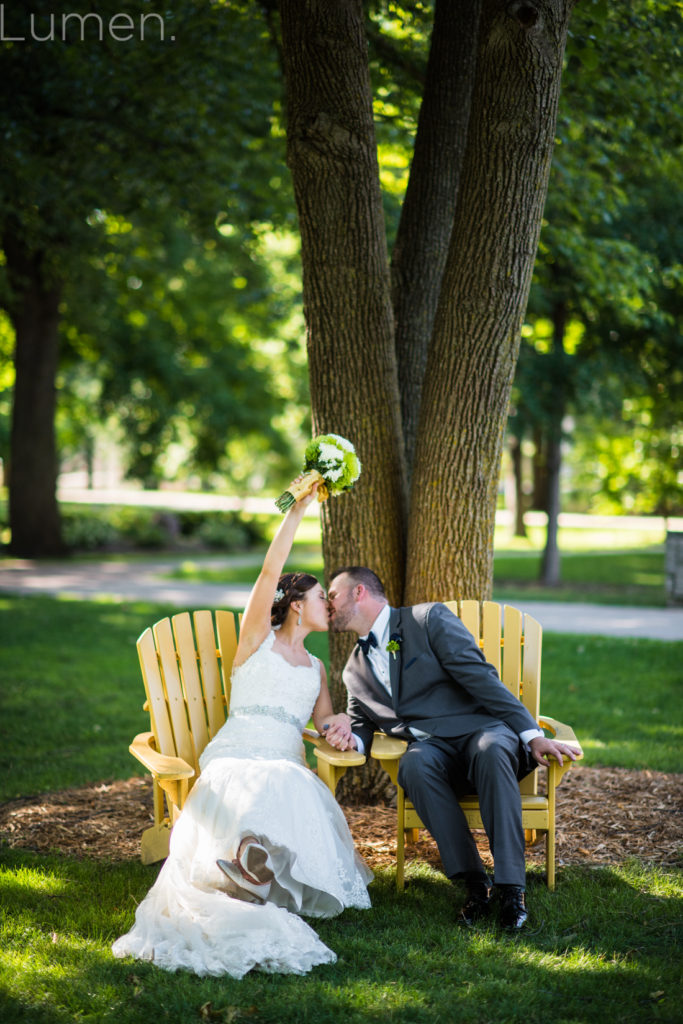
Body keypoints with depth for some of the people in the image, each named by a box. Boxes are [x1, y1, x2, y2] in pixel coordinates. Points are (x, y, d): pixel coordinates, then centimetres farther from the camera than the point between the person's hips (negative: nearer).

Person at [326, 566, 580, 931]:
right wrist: (350, 738, -4)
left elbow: (480, 677, -6)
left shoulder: (429, 619, 3)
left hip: (479, 729, -3)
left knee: (491, 750, -39)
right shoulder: (354, 671, 22)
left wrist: (532, 735, -15)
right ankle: (473, 880, -33)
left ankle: (510, 885, -40)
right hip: (429, 747, 3)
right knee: (414, 765, -34)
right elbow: (361, 725, 25)